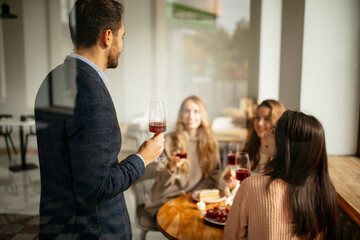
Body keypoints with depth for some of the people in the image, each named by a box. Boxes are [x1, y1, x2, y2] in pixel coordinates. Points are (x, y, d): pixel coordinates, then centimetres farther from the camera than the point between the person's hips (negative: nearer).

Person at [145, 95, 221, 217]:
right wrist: (170, 168, -24)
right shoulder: (168, 141, -1)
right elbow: (161, 180, -1)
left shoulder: (211, 142, 8)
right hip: (167, 200, -2)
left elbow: (213, 177, 11)